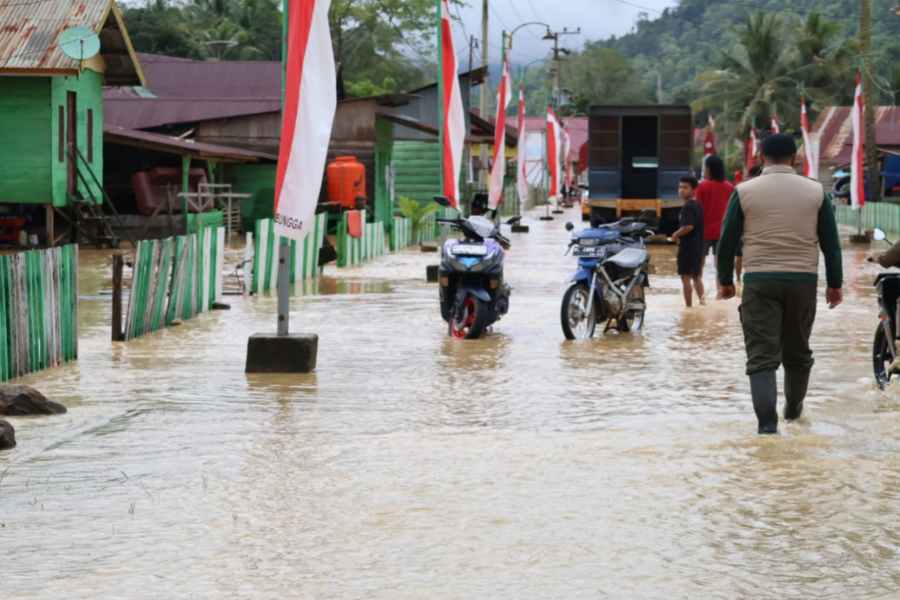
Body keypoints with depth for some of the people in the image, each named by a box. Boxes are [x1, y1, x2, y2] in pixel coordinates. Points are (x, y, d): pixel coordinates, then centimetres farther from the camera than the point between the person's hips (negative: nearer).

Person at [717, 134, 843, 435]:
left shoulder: (745, 192, 0)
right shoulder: (816, 191, 4)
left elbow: (728, 240, 1)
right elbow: (830, 242, 5)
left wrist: (725, 280, 12)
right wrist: (835, 283, 12)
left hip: (759, 281, -2)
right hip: (803, 280, 2)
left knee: (761, 356, -4)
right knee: (798, 351, 20)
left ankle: (767, 421, -17)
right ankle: (794, 407, 37)